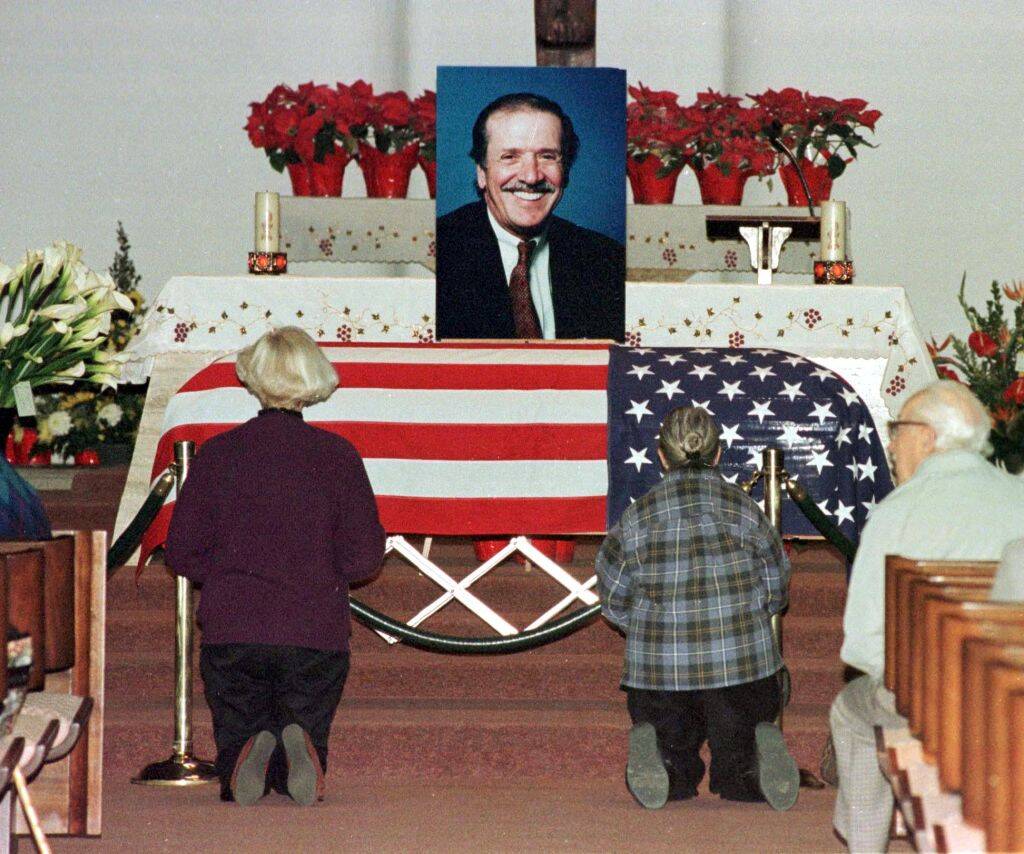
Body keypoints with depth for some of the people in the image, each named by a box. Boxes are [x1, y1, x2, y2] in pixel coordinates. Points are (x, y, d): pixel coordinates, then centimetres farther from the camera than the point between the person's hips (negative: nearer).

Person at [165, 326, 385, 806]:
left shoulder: (218, 452, 2)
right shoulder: (337, 455, 0)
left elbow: (182, 553, 3)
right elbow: (366, 555, -2)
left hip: (231, 627, 0)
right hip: (316, 632, 0)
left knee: (235, 737, 13)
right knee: (307, 732, 12)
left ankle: (245, 761, -23)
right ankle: (298, 751, -23)